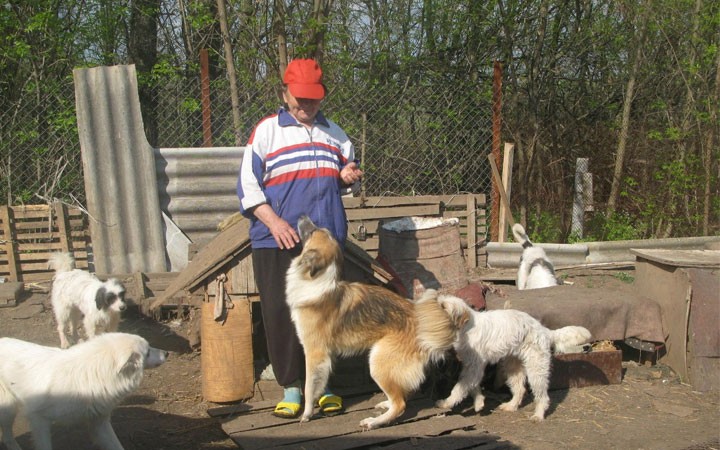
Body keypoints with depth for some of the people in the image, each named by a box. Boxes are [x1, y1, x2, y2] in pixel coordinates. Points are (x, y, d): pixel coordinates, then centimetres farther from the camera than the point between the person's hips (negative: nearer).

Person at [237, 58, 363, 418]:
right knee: (281, 313, -3)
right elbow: (248, 184, -2)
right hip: (278, 240, -3)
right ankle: (290, 387, 8)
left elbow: (346, 178, 27)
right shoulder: (266, 131, 3)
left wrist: (350, 177, 2)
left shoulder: (334, 133, 16)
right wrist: (274, 222, -14)